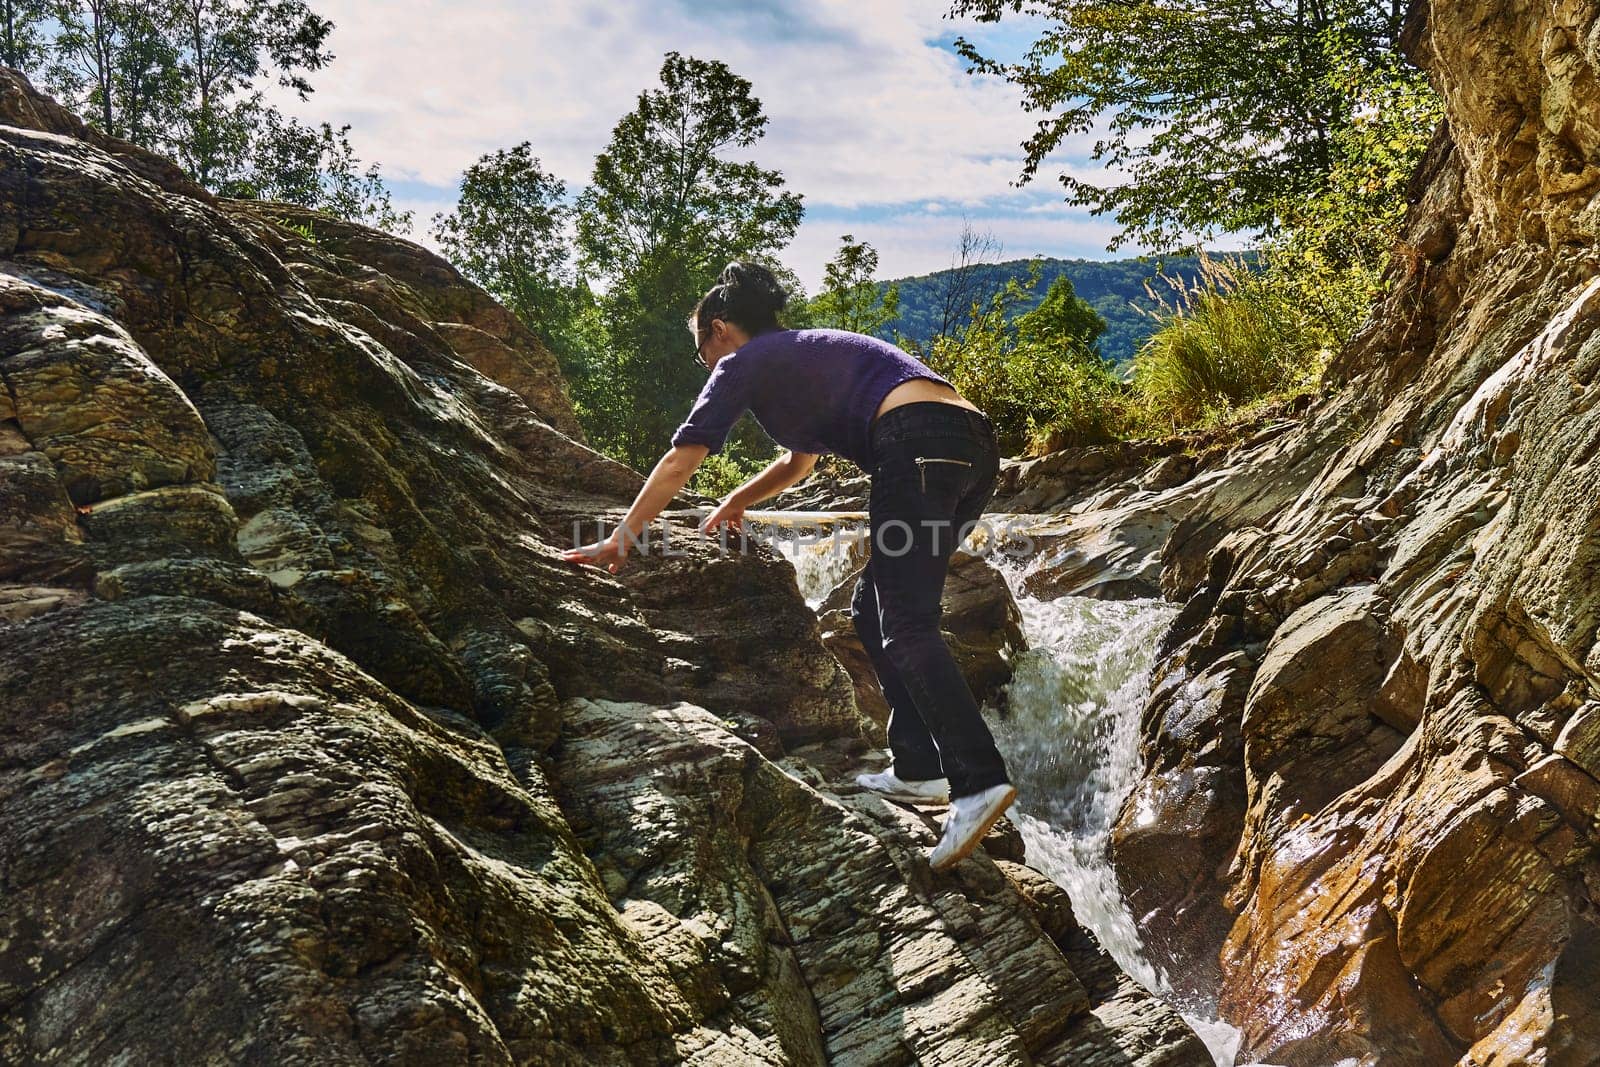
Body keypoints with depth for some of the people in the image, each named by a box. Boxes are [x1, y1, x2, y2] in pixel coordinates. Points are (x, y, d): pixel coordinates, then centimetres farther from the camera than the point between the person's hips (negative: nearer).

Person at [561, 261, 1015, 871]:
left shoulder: (746, 360, 9)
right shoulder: (804, 354, 35)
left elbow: (682, 459, 7)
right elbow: (801, 460, 48)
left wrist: (620, 540, 12)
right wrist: (737, 502, 50)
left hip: (919, 441, -9)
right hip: (974, 444, 9)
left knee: (905, 626, -15)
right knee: (872, 608, 14)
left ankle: (979, 780, -28)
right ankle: (917, 769, 11)